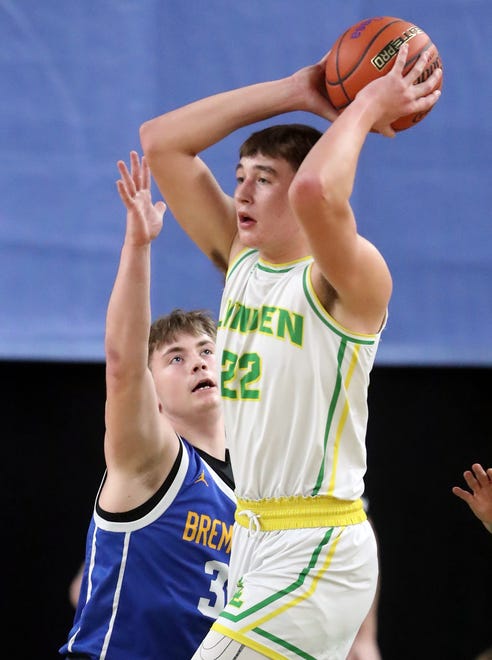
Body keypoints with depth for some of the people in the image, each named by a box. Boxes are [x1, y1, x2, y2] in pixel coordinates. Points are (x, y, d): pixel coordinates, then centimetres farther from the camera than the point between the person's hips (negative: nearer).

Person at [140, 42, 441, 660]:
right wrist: (295, 92, 6)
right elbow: (161, 141, 9)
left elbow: (315, 191, -36)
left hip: (316, 555, -9)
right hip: (254, 539, 9)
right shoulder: (242, 259, 9)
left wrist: (366, 106, -19)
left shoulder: (352, 278, -14)